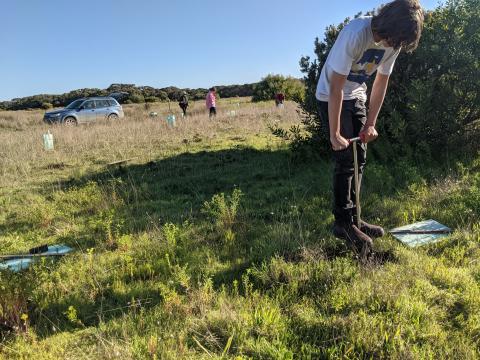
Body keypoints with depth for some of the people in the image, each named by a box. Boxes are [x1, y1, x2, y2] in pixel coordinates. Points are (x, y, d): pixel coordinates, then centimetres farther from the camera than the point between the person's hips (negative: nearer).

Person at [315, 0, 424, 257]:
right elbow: (336, 88, -29)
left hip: (356, 96, 7)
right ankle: (343, 223, 0)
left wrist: (370, 123, -1)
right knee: (346, 160, -11)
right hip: (331, 97, -7)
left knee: (359, 159, 5)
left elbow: (381, 83, 3)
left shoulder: (393, 42, -8)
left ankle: (351, 218, 15)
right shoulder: (356, 34, -30)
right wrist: (335, 134, -27)